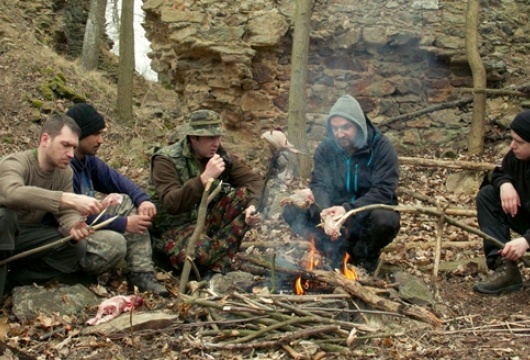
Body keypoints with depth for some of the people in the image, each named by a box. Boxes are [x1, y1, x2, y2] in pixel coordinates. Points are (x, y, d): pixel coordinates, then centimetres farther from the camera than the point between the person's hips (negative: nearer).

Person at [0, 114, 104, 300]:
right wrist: (70, 199, -53)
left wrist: (73, 227, -33)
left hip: (27, 235, 6)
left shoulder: (65, 172, -5)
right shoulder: (15, 163, -25)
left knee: (76, 248, -17)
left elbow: (66, 213, -7)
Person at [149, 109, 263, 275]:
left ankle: (218, 266, -22)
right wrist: (204, 178, -38)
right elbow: (171, 204, -28)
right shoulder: (167, 160, -16)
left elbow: (254, 180, -3)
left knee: (246, 195, -19)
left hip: (211, 218, 7)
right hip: (178, 226, -6)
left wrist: (254, 205, -24)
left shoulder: (221, 155, -1)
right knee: (200, 252, -40)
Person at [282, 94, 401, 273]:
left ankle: (366, 256, -6)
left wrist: (348, 209, -38)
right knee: (292, 211, -17)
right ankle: (339, 252, -16)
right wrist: (324, 211, -35)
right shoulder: (325, 148, -4)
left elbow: (383, 191, -23)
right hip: (337, 211, 3)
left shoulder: (382, 147, -14)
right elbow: (319, 186, -12)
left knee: (384, 220, -39)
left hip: (369, 214, -3)